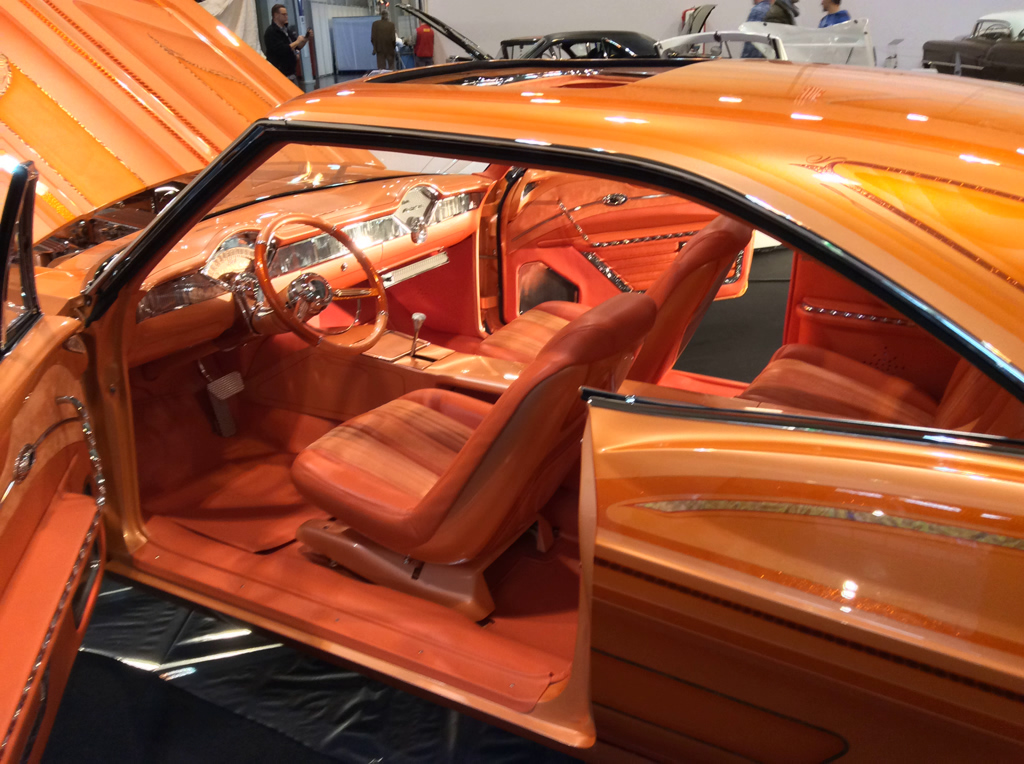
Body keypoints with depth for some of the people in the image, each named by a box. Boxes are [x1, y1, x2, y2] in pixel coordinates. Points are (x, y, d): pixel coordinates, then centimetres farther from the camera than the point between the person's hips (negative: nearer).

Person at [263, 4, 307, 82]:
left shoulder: (287, 30, 15)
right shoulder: (271, 32, -11)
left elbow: (298, 47, 19)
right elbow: (281, 50, -22)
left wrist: (305, 39, 0)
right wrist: (297, 41, -15)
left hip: (291, 73, 9)